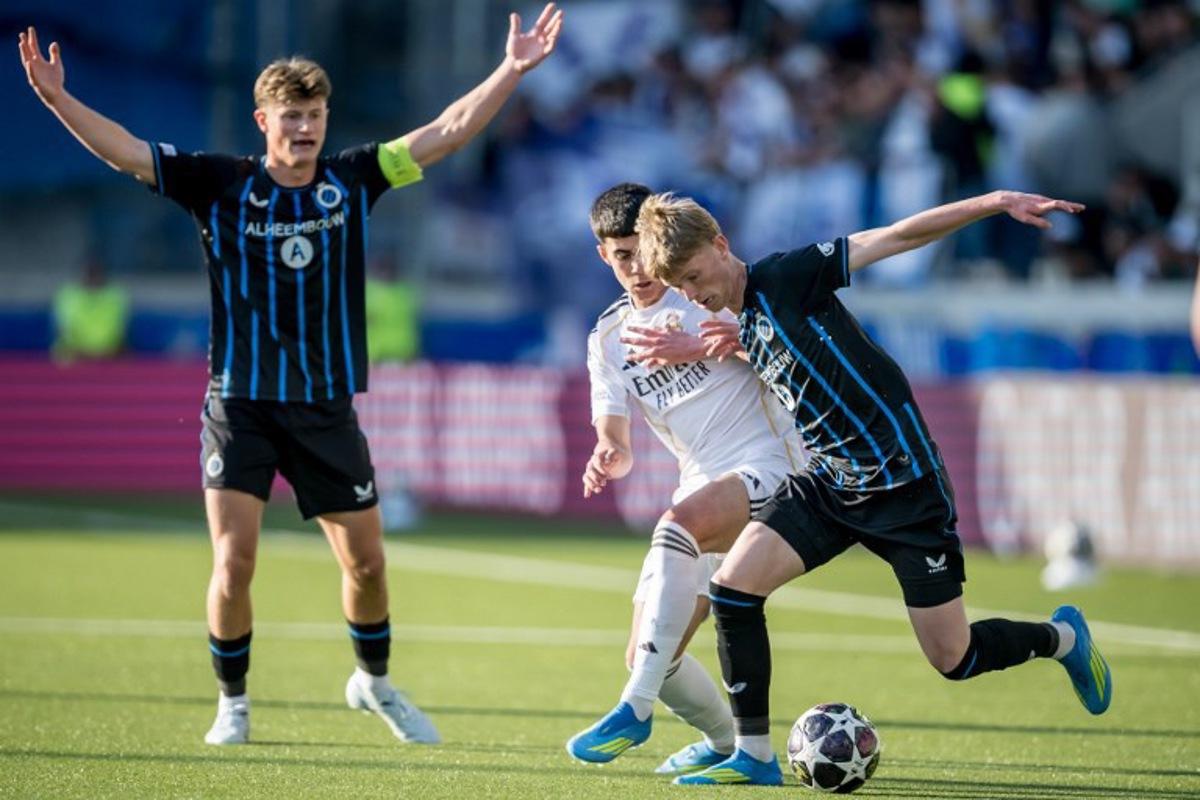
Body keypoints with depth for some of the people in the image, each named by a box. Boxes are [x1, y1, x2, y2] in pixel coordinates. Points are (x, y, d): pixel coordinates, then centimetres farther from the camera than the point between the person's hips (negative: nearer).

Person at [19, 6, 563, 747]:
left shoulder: (352, 179, 2)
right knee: (234, 560, -11)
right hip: (239, 403, -2)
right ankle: (233, 704, 9)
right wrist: (57, 98, -23)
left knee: (367, 560, 7)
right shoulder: (219, 184, -4)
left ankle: (376, 682, 33)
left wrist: (515, 68, -3)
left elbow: (449, 130, 3)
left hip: (326, 407, 2)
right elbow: (126, 151, -10)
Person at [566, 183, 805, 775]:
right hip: (704, 489, 6)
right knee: (648, 657, -1)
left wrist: (692, 349, -27)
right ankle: (725, 742, 28)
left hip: (769, 468, -6)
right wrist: (607, 458, -20)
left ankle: (636, 709, -39)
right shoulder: (607, 340, 14)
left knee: (679, 523, -37)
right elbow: (616, 441, 5)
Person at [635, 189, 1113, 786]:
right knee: (732, 585, -14)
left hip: (901, 483, -6)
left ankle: (1063, 638, 29)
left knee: (954, 660, -2)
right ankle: (754, 755, -4)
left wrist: (996, 202, -24)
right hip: (823, 485, 6)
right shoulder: (735, 330, 6)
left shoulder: (784, 278, -15)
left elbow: (897, 237, -17)